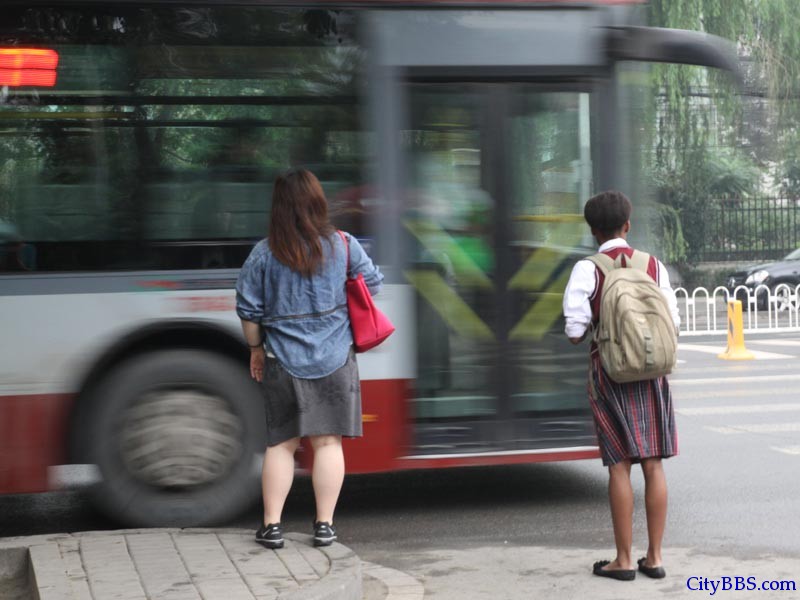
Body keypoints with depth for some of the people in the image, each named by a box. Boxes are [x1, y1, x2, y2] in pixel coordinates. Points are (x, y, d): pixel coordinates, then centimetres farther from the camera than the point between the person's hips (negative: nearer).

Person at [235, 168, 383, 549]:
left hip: (282, 360, 0)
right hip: (335, 359, 0)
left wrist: (256, 348, 12)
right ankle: (324, 525, 9)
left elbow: (248, 309, -3)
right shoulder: (343, 245, -4)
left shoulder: (263, 254, -6)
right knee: (328, 441, 6)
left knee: (280, 443, 10)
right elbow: (372, 284, 7)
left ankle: (271, 525, 12)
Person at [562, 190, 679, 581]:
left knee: (620, 464, 1)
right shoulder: (654, 266, 1)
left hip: (609, 372, -3)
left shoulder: (587, 271, -8)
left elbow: (575, 332, -11)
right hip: (650, 371, 3)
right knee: (653, 463, 6)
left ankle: (623, 560, 6)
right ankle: (654, 557, 11)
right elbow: (672, 323, 1)